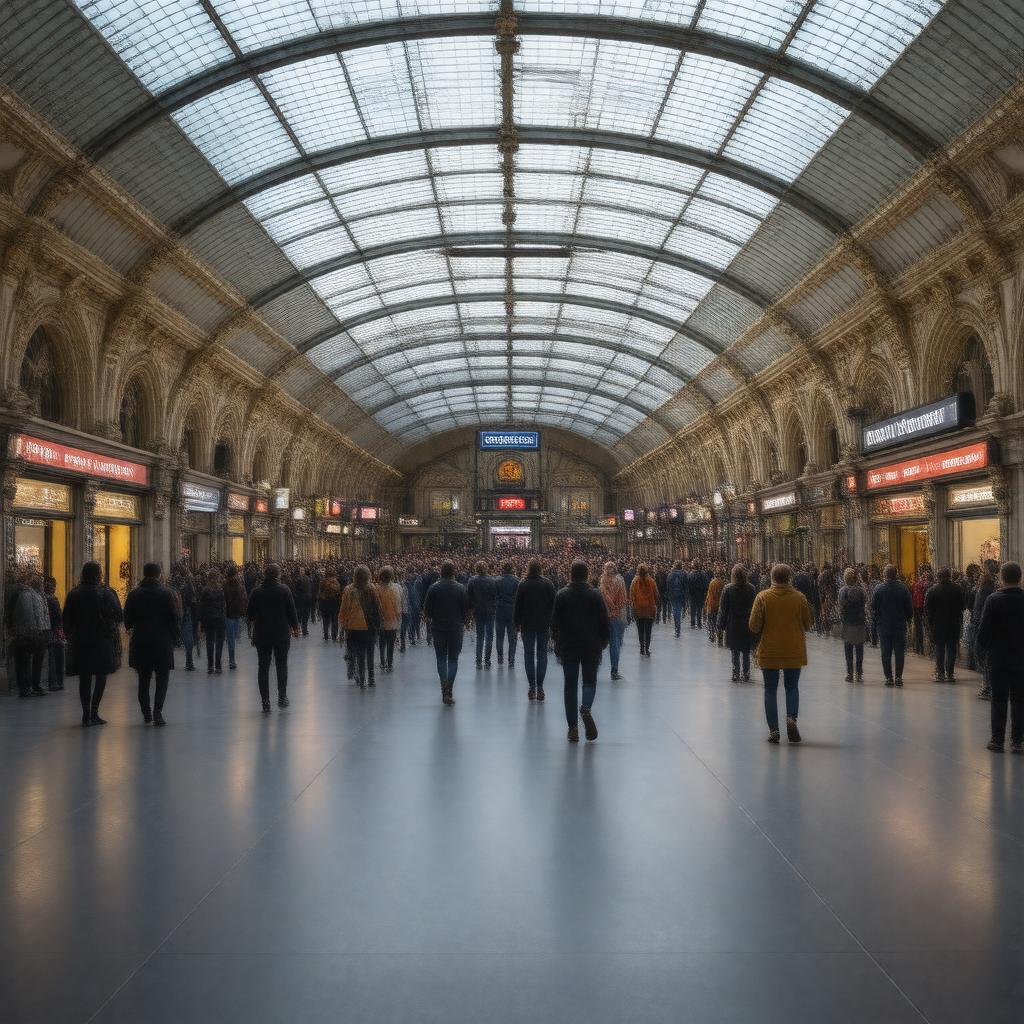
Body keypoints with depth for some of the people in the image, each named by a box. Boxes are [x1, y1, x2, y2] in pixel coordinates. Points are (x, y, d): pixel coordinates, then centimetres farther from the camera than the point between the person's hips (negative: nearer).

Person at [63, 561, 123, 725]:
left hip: (80, 642, 3)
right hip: (103, 641, -3)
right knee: (101, 676, 6)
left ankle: (86, 714, 8)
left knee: (84, 678, 9)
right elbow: (119, 616, -7)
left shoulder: (74, 594, 2)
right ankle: (94, 713, -1)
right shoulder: (106, 593, -9)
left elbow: (66, 620, 5)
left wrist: (70, 636, 15)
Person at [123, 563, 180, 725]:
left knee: (143, 678, 14)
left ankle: (146, 712, 15)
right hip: (162, 642, -3)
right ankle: (157, 711, -10)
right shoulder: (167, 593, -6)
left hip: (140, 643, 3)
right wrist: (174, 637, 4)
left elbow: (127, 619, 4)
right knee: (162, 678, 3)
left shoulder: (134, 594, 1)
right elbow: (174, 618, -7)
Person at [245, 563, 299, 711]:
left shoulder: (257, 591, -3)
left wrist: (252, 621, 25)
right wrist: (295, 627, 8)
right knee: (281, 665, 11)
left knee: (263, 667, 6)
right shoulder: (284, 590, -8)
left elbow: (249, 615, 3)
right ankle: (282, 697, 10)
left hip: (261, 635, 1)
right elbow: (291, 611, -7)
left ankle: (265, 702, 4)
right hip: (282, 634, -1)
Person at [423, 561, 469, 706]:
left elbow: (426, 610, -2)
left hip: (438, 628, 0)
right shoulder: (460, 588, -4)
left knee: (441, 659, 13)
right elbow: (466, 610, 0)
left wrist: (429, 626, 12)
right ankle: (449, 691, -2)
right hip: (456, 629, 0)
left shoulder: (434, 588, -4)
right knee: (453, 660, 6)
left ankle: (444, 686, 4)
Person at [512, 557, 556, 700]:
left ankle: (532, 687, 3)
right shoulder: (548, 584, -3)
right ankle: (540, 687, 1)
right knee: (542, 654, 6)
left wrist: (516, 623, 6)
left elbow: (517, 605, -4)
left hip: (527, 625, -1)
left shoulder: (523, 585, -8)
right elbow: (553, 604, 0)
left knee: (529, 654, 6)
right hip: (544, 624, 1)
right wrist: (552, 622, 9)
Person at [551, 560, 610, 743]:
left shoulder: (561, 595, -3)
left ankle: (573, 727, 4)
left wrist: (557, 641, 13)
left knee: (570, 684, 7)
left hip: (568, 647, 0)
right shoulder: (596, 595, -3)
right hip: (592, 647, 0)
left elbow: (554, 622, 0)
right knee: (590, 680, 13)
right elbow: (604, 622, -1)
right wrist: (604, 641, 12)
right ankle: (586, 707, -18)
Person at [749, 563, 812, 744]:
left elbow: (754, 626, -9)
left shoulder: (763, 597, -9)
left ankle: (773, 730, 6)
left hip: (769, 652, -1)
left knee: (770, 690, 10)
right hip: (794, 652, 1)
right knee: (792, 687, 16)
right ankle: (791, 717, -8)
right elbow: (807, 625, 3)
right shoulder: (799, 597, -5)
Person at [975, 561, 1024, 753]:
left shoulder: (993, 599, -11)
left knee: (999, 700, 6)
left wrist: (982, 648, 5)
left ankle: (997, 741, 8)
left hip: (997, 658, -2)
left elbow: (984, 629, -11)